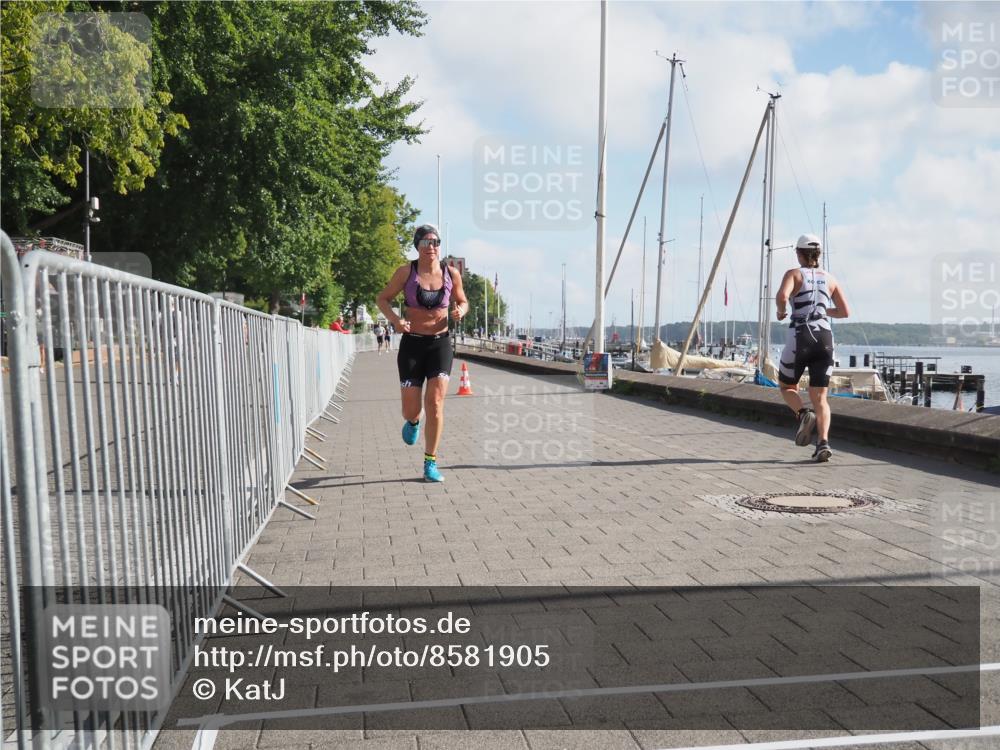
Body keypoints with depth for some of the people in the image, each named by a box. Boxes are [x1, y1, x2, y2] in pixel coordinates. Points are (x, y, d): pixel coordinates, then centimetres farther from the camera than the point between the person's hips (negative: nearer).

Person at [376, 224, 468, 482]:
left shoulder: (451, 274, 0)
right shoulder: (406, 272, -5)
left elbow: (463, 301, 16)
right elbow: (383, 299, 3)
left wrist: (461, 311, -9)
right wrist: (395, 319, -16)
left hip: (440, 344, 1)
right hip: (412, 344, 0)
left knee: (435, 403, -11)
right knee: (410, 410, 1)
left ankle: (430, 463, 1)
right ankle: (413, 422, 43)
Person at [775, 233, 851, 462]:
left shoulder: (794, 274, 3)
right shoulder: (830, 278, 15)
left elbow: (782, 296, -18)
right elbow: (845, 312, 14)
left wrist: (781, 312, 3)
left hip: (800, 337, -3)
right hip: (825, 338, 3)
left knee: (787, 386, 18)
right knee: (819, 397, 6)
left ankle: (804, 415, -12)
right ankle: (823, 442, -13)